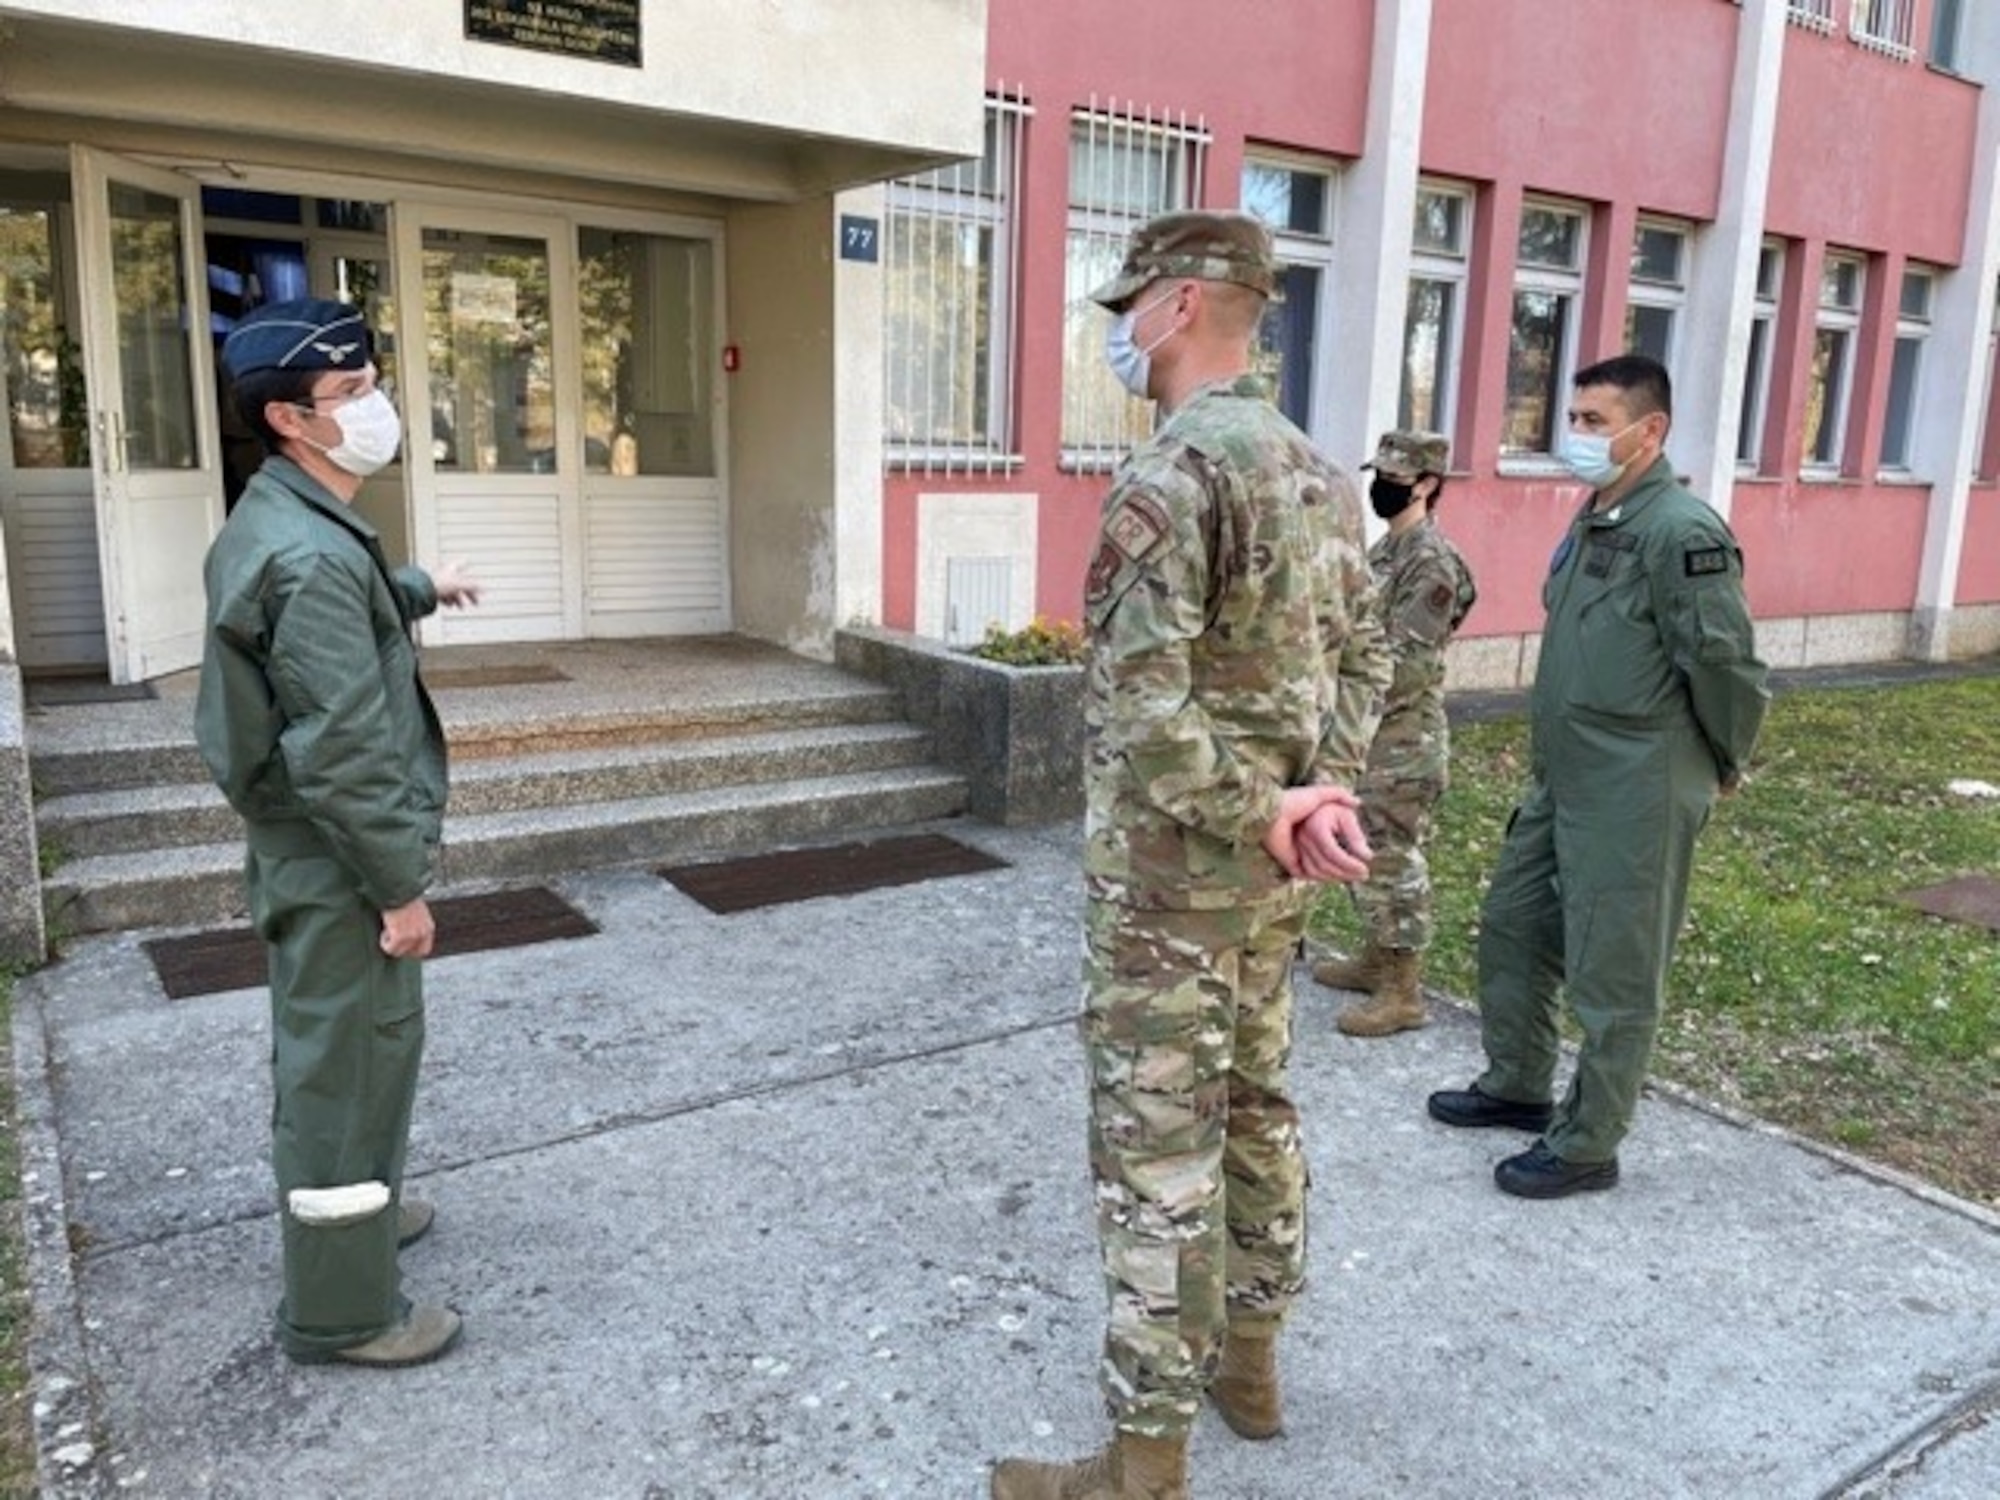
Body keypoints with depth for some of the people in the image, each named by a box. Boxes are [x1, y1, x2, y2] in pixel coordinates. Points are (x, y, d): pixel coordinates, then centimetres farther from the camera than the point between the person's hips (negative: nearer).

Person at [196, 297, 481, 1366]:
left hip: (307, 847, 10)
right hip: (337, 862, -10)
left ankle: (355, 1207, 46)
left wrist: (418, 590, 42)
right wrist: (402, 884, -20)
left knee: (333, 1052, 25)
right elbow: (344, 755, -27)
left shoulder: (278, 522, 8)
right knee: (347, 1065, 2)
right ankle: (342, 1309, 17)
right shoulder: (310, 554, -25)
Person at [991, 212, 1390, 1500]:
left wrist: (1260, 816, -15)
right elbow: (1362, 658, 10)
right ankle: (1249, 1359, 39)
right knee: (1256, 1104, 20)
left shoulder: (1169, 478, -20)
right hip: (1273, 869, 9)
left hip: (1172, 872, -9)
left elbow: (1145, 714, -27)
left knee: (1157, 1154, 1)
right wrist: (1322, 796, -2)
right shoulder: (1324, 474, 9)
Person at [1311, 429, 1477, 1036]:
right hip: (1367, 735, 10)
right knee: (1365, 854, 18)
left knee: (1394, 861, -3)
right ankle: (1375, 959, 32)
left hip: (1402, 742, -10)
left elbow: (1407, 667, -24)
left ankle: (1404, 993, 6)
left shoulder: (1432, 563, -18)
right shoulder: (1386, 549, 12)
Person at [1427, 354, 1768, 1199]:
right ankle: (1517, 1087, 38)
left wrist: (1722, 767, -4)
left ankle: (1587, 1146, 19)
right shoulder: (1592, 522, 10)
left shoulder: (1682, 534, -19)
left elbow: (1728, 666, -18)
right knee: (1511, 929, 20)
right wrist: (1553, 755, 18)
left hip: (1635, 798, -10)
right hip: (1562, 781, 10)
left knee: (1612, 976, 4)